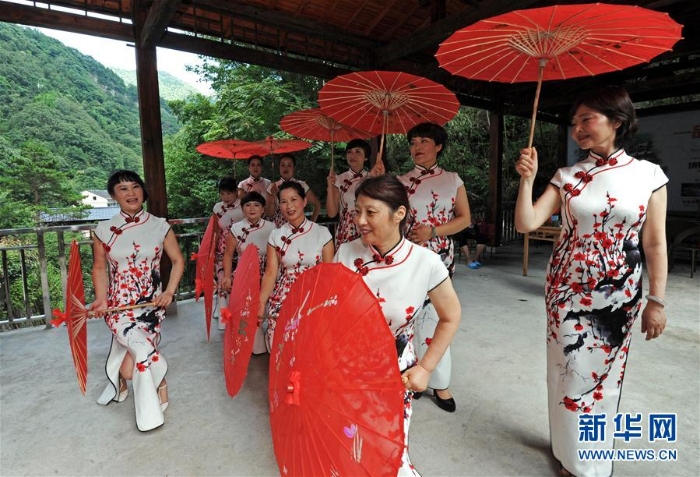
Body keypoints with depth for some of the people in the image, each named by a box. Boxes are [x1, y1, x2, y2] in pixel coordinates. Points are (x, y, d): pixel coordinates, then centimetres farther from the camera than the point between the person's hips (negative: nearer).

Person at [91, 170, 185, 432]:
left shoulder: (160, 226, -2)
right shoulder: (104, 230, -1)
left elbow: (178, 261, 3)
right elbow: (99, 268, 7)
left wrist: (169, 292, -8)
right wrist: (101, 299, -7)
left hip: (151, 302, 1)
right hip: (119, 302, 0)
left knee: (130, 354, -5)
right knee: (143, 349, -17)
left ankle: (120, 381, 33)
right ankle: (158, 384, 17)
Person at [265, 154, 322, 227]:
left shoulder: (301, 185, -3)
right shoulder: (273, 187, 1)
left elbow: (317, 204, 5)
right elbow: (269, 214, -1)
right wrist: (273, 196, -13)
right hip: (278, 228, 1)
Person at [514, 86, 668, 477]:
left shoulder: (649, 174, -2)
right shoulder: (568, 176, -1)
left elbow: (655, 244, -1)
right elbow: (526, 223, -10)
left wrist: (656, 301, -2)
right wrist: (527, 180, -21)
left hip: (619, 296, 0)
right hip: (567, 291, 1)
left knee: (605, 374, 13)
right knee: (572, 373, 7)